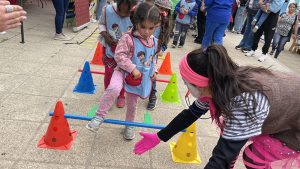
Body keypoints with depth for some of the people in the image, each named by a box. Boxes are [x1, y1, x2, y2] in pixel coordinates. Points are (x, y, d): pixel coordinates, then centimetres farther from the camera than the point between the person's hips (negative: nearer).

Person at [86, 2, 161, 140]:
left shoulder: (154, 42, 1)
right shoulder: (128, 38, -19)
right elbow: (119, 55, -21)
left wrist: (153, 72, 10)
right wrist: (133, 68, -25)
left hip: (141, 78, 5)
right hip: (124, 72, -5)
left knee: (132, 103, 18)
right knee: (114, 89, -35)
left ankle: (129, 125, 43)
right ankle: (100, 116, -17)